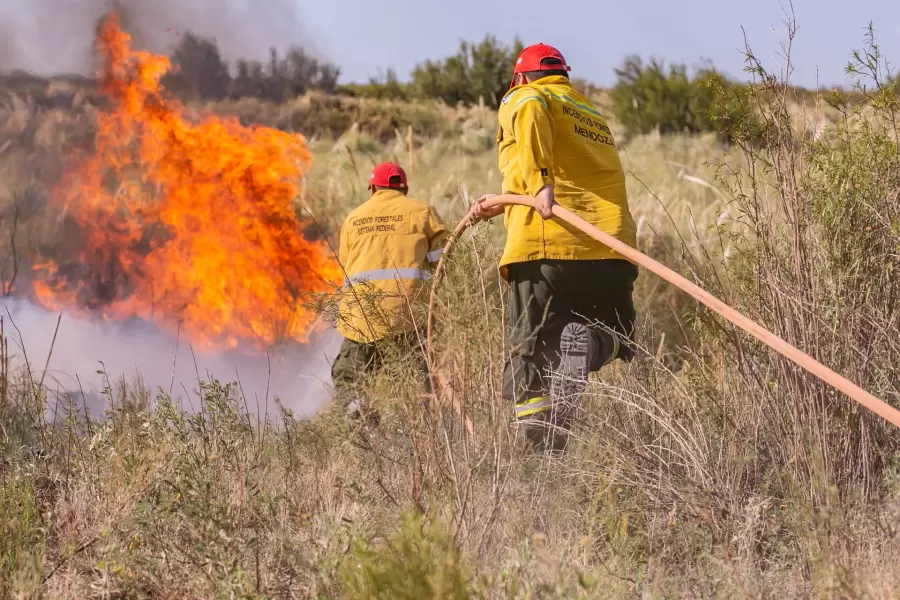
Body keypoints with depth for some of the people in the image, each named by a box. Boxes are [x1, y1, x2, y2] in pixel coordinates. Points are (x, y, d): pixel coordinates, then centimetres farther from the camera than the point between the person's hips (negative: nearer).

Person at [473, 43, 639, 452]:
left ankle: (542, 451, -7)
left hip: (546, 248, -5)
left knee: (531, 356, 3)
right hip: (610, 248, 5)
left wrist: (540, 184, -25)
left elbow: (530, 113, -16)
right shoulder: (594, 118, 30)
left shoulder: (522, 98, 9)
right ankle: (584, 342, -12)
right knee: (615, 342, 19)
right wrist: (502, 204, 38)